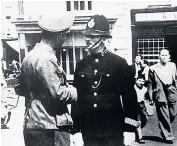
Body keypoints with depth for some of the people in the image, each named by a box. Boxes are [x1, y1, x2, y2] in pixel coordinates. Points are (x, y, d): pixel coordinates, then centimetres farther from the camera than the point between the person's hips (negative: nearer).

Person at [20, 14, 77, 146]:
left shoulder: (31, 56, 10)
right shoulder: (45, 59, -19)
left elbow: (23, 88, 18)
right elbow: (58, 94, -22)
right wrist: (77, 91, -3)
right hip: (48, 129, -9)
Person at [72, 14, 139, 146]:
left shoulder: (119, 63, -5)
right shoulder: (81, 64, 5)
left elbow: (129, 95, -4)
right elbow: (76, 94, 8)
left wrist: (130, 123, -6)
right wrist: (75, 121, 7)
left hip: (112, 129, -3)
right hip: (88, 129, 3)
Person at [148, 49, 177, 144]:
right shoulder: (153, 69, -2)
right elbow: (150, 84, 0)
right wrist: (151, 97, -2)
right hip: (160, 95, -3)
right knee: (164, 117, 1)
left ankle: (165, 129, 34)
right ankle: (167, 136, 14)